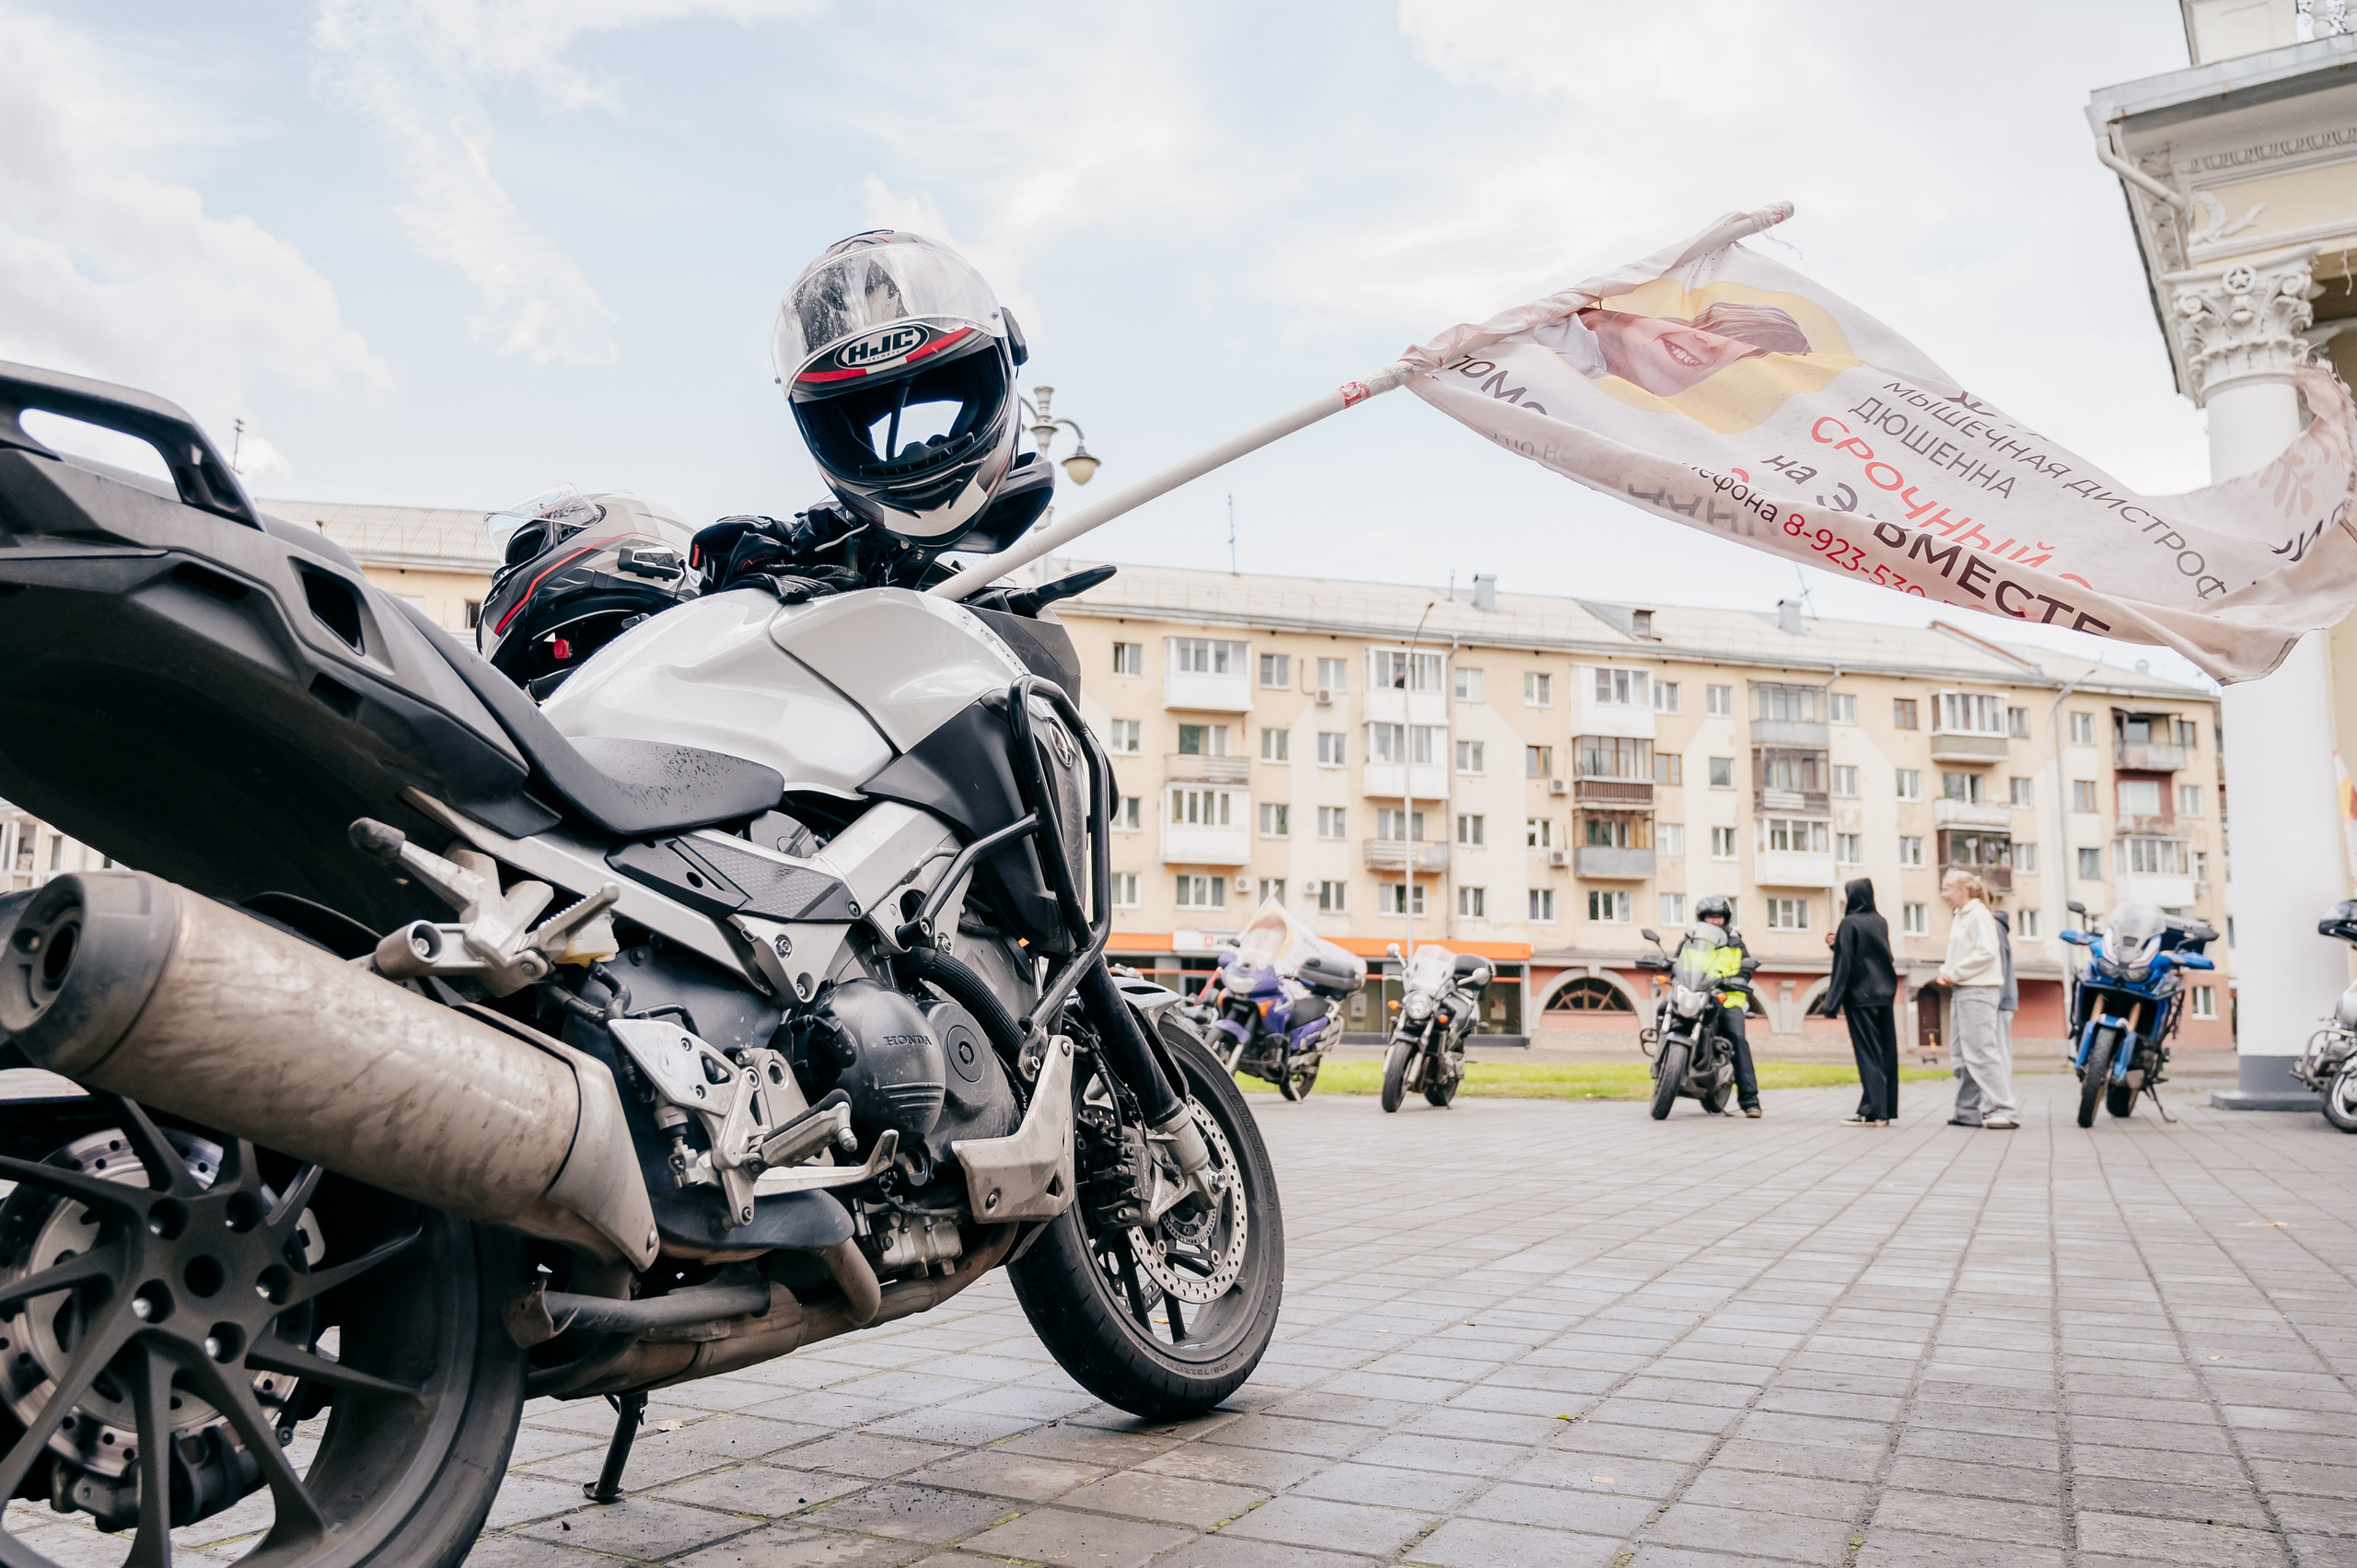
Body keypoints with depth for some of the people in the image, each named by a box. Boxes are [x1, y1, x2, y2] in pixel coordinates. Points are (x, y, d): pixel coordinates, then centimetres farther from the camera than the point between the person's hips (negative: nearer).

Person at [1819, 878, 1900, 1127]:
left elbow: (1844, 963, -13)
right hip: (1884, 994, 6)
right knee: (1886, 1053, 7)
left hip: (1860, 996, -6)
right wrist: (1838, 943, 23)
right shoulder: (1881, 922, 11)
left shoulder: (1850, 922, -9)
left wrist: (1833, 1001, -11)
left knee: (1867, 1054, -6)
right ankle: (1887, 1109, 10)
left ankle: (1872, 1111, -8)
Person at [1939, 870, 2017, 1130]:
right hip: (1961, 991, 10)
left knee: (1981, 1051, -11)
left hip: (1978, 991, -9)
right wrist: (1945, 971, 3)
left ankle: (2001, 1110, -10)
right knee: (1963, 1054, 10)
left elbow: (1986, 952, -20)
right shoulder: (1959, 918, 17)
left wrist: (1955, 973, -15)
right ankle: (1969, 1111, 14)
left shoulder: (1979, 915, -10)